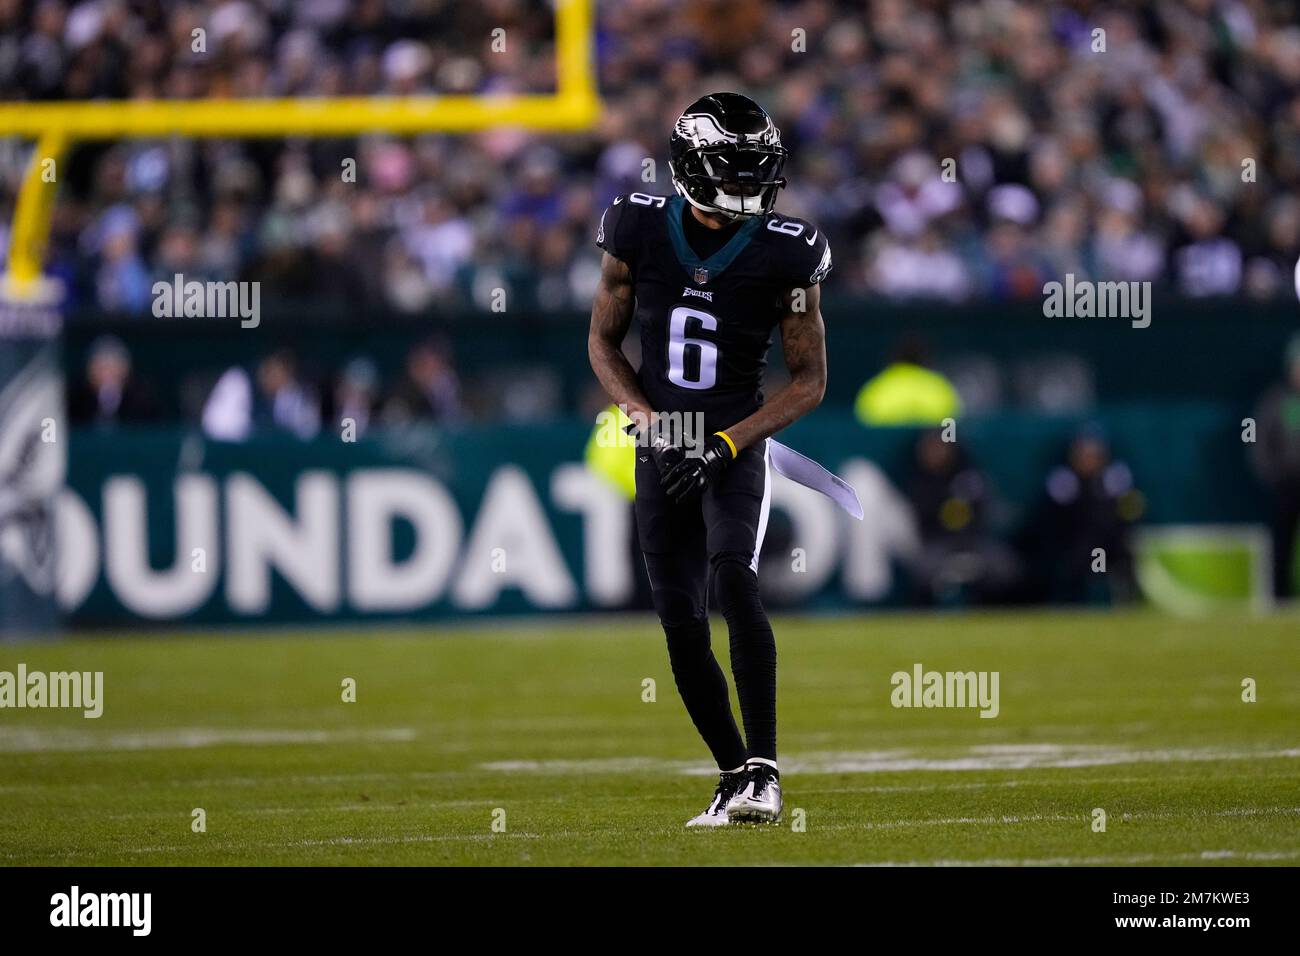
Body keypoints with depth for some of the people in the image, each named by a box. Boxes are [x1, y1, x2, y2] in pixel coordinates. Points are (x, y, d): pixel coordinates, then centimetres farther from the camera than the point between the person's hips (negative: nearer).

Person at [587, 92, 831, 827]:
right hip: (664, 454, 3)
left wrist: (728, 441, -13)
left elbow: (811, 380, -2)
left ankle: (764, 767, -26)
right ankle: (735, 777, 16)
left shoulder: (782, 256, -10)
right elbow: (604, 341, 8)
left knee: (733, 578, -27)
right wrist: (650, 421, -8)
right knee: (683, 628, 0)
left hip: (735, 450, -3)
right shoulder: (641, 232, -5)